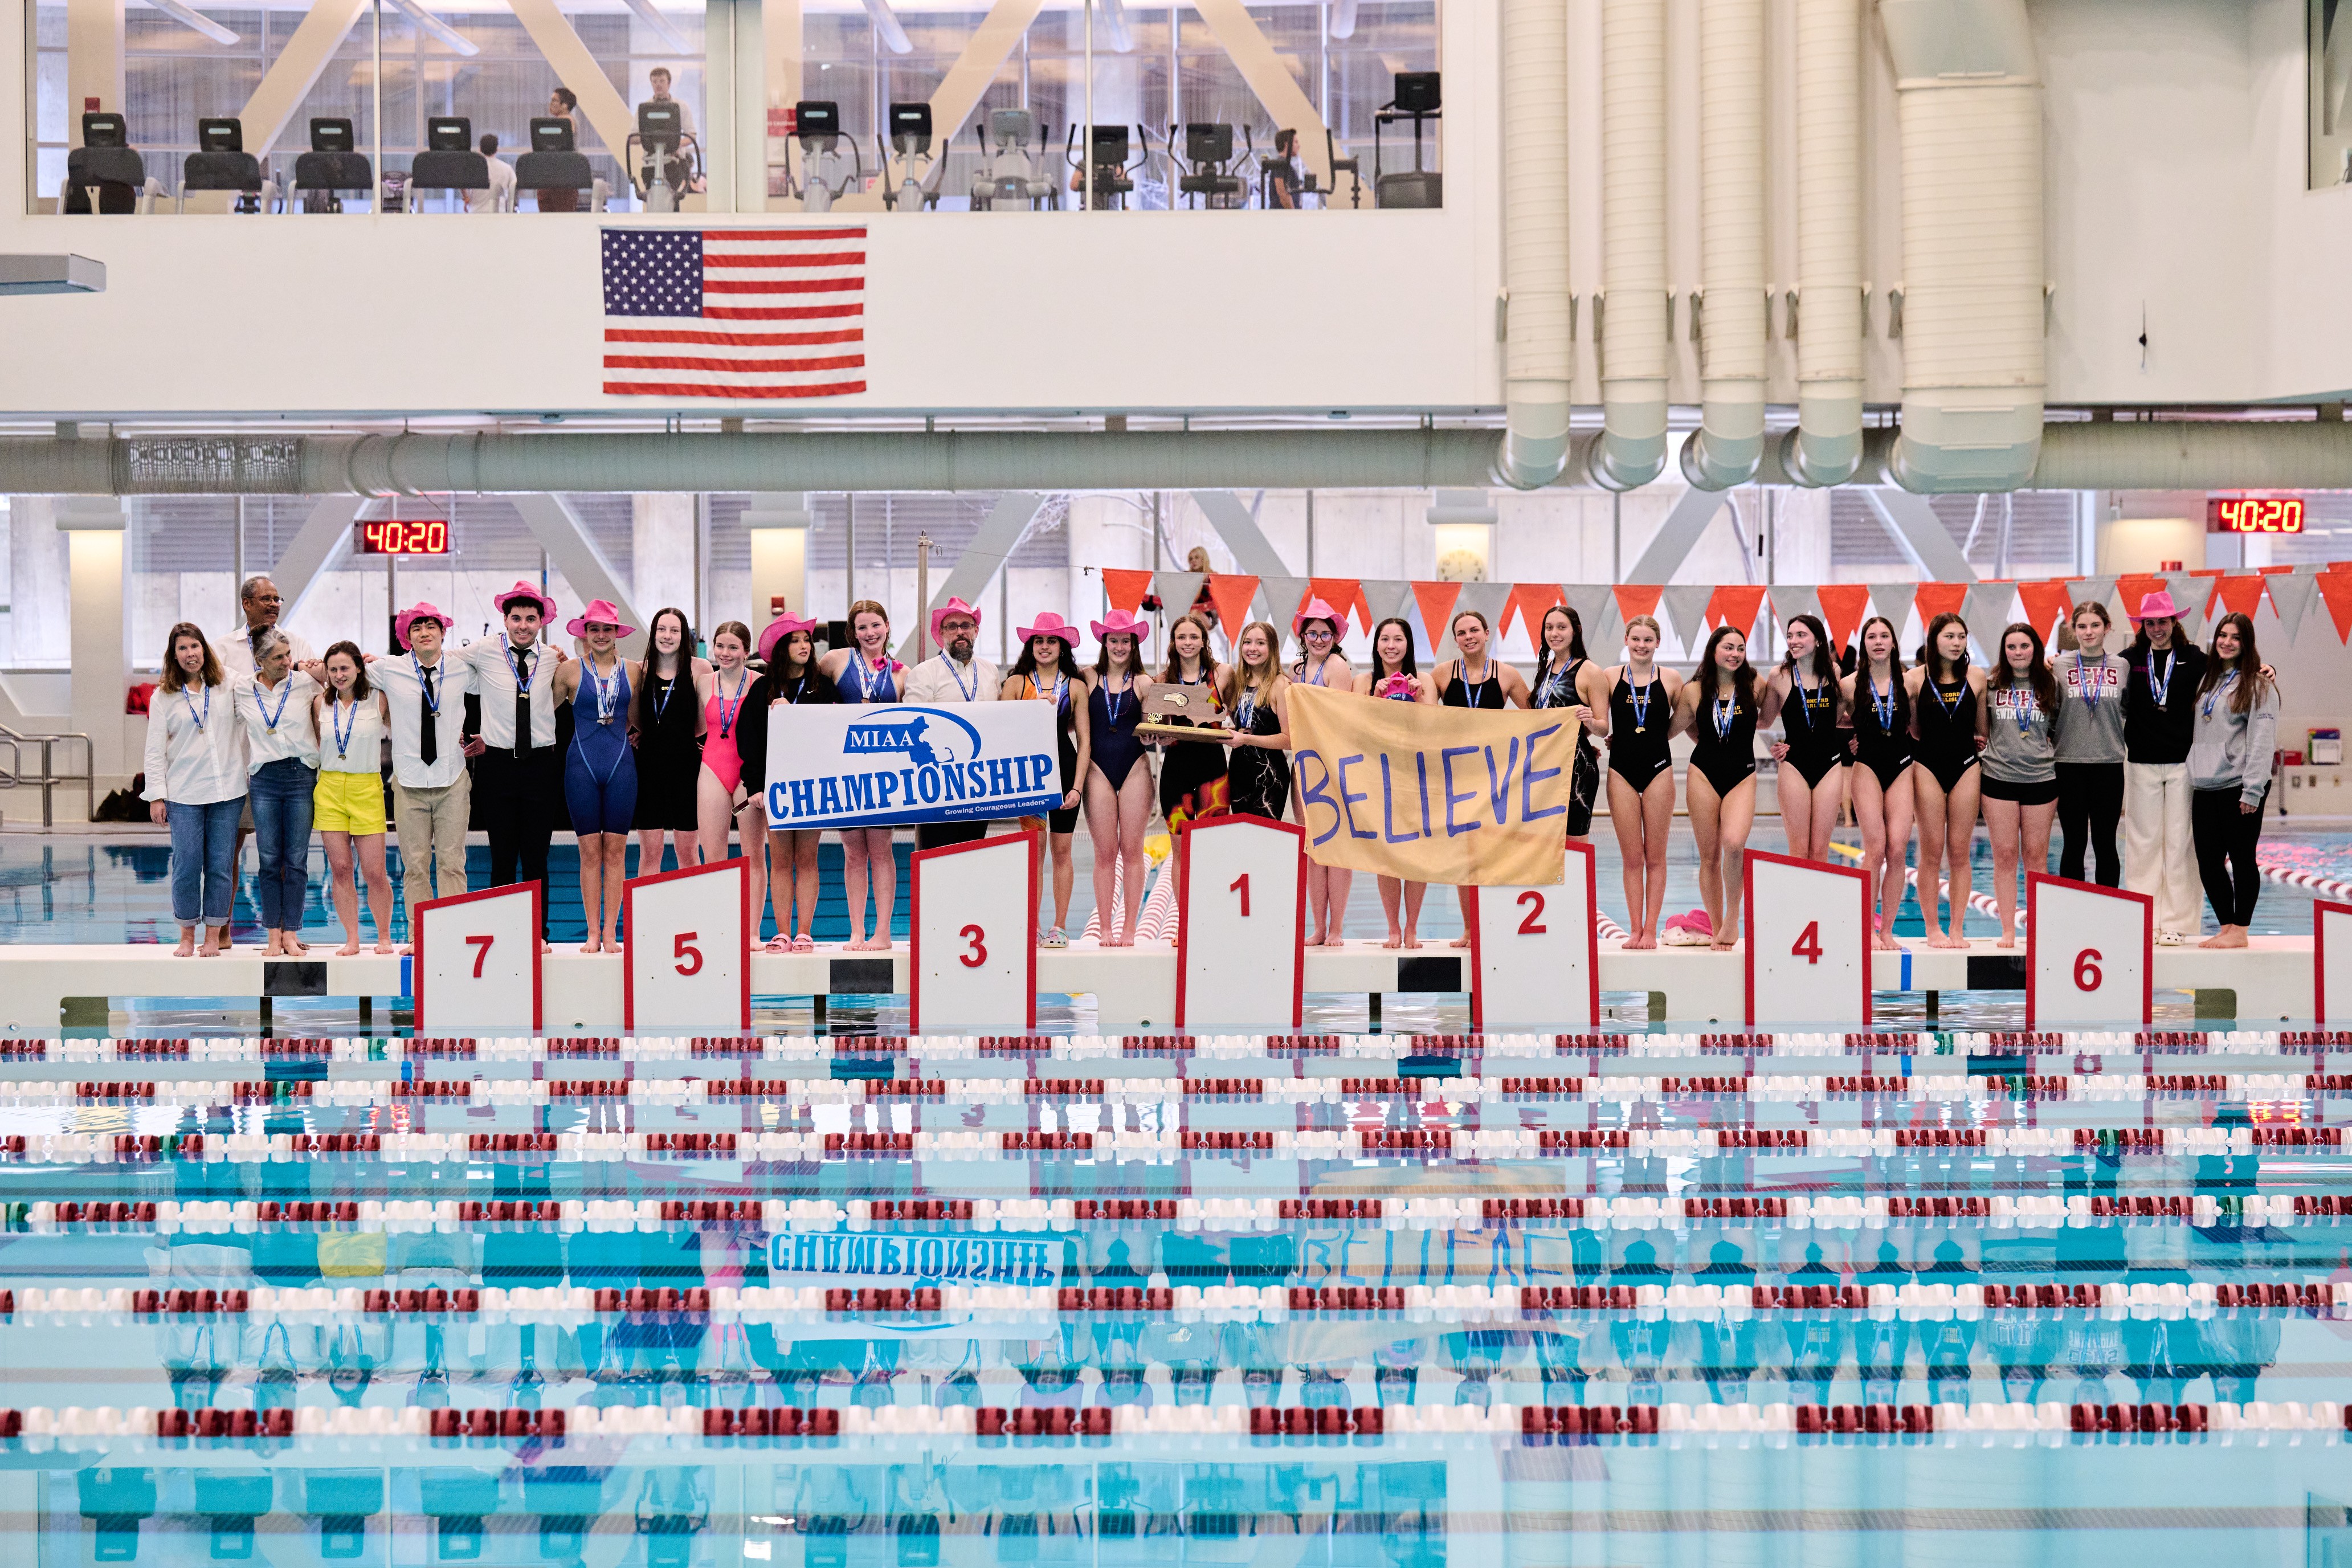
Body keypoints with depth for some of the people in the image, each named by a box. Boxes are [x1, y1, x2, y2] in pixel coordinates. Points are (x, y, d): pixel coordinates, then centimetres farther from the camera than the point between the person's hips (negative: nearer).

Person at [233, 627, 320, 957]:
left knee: (297, 860, 0)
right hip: (264, 778, 1)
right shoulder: (241, 689, 3)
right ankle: (274, 936, 5)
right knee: (270, 861, 1)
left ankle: (291, 935, 4)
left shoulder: (306, 683, 2)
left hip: (302, 775, -1)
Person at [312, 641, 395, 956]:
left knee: (375, 872, -4)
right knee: (340, 869, 1)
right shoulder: (320, 703, 6)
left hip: (367, 789, -3)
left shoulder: (378, 700, -2)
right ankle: (351, 939, 8)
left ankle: (384, 937, 12)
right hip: (329, 788, 3)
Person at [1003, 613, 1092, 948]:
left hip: (1064, 769, 1)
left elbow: (1084, 741, 4)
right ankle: (1032, 926, -1)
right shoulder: (1016, 683, 7)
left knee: (1061, 850, 3)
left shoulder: (1075, 687, 7)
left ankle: (1060, 927, 7)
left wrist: (1077, 786, -3)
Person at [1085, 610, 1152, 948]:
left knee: (1132, 850, 1)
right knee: (1105, 852, 1)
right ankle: (1104, 928, 5)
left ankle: (1129, 929, 5)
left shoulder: (1143, 683, 6)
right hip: (1099, 769, 0)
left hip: (1134, 769, 0)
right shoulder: (1090, 680, 6)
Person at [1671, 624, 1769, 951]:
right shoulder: (1694, 691, 2)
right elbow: (1671, 730, 11)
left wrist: (1774, 686, 11)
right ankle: (1717, 930, 14)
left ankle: (1732, 917, -8)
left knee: (1733, 844, -25)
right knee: (1709, 855, 2)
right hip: (1704, 774, 1)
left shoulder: (1754, 688, 2)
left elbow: (1766, 719, 18)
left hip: (1742, 776, -1)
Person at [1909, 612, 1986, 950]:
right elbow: (1912, 731, 5)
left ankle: (1957, 929, 7)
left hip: (1965, 767, 2)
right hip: (1928, 767, -1)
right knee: (1932, 853, 0)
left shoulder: (1977, 678, 3)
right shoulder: (1916, 679, -2)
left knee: (1959, 852, 3)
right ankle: (1933, 929, 6)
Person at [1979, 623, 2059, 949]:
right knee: (2005, 855, 0)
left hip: (2041, 778, 0)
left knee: (2036, 855, 3)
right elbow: (1981, 731, 14)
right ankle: (2008, 932, 4)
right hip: (1999, 776, 0)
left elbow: (2061, 728, 14)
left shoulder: (2050, 685, 5)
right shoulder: (1991, 686, 4)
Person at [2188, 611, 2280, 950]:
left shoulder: (2258, 685, -4)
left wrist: (2252, 790, -17)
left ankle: (2240, 931, 3)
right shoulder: (2207, 680, 17)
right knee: (2208, 861, 6)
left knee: (2242, 858, -1)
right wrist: (2195, 777, 10)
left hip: (2238, 786, -7)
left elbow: (2262, 740, -11)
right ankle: (2226, 927, 15)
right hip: (2206, 786, 7)